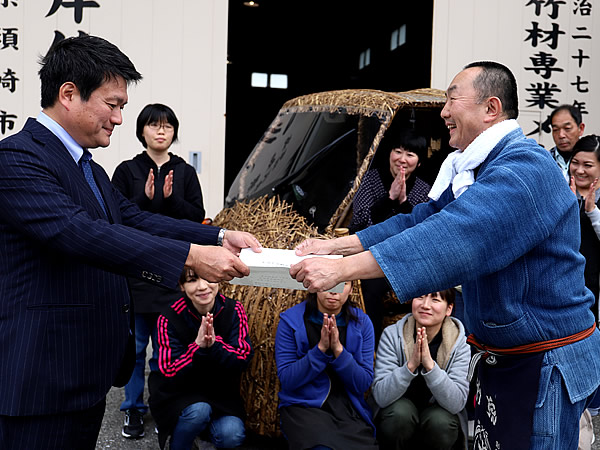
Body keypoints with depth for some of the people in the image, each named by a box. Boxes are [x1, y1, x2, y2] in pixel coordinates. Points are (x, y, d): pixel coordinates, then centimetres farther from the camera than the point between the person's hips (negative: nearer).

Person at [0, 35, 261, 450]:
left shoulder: (88, 169, 16)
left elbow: (134, 220, 9)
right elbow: (78, 232, -28)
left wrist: (220, 237, -4)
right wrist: (192, 256, -32)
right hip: (44, 379, -9)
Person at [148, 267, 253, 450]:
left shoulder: (234, 310, -12)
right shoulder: (170, 318, -18)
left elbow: (243, 360, -17)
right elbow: (170, 374, -20)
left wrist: (214, 344, -35)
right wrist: (198, 345, -37)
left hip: (220, 389, 2)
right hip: (180, 392, -2)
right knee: (198, 411, -33)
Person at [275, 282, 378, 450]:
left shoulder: (362, 322, 0)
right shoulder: (291, 320, -5)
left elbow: (364, 384, -3)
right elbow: (286, 380, -9)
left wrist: (338, 349, -19)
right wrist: (320, 348, -20)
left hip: (349, 409, 3)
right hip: (303, 406, -2)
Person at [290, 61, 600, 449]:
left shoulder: (525, 169, -24)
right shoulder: (473, 170, 9)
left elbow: (452, 238, -35)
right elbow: (424, 220, 5)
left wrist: (342, 269, -38)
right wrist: (335, 246, -5)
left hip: (546, 363, -9)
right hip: (499, 357, 9)